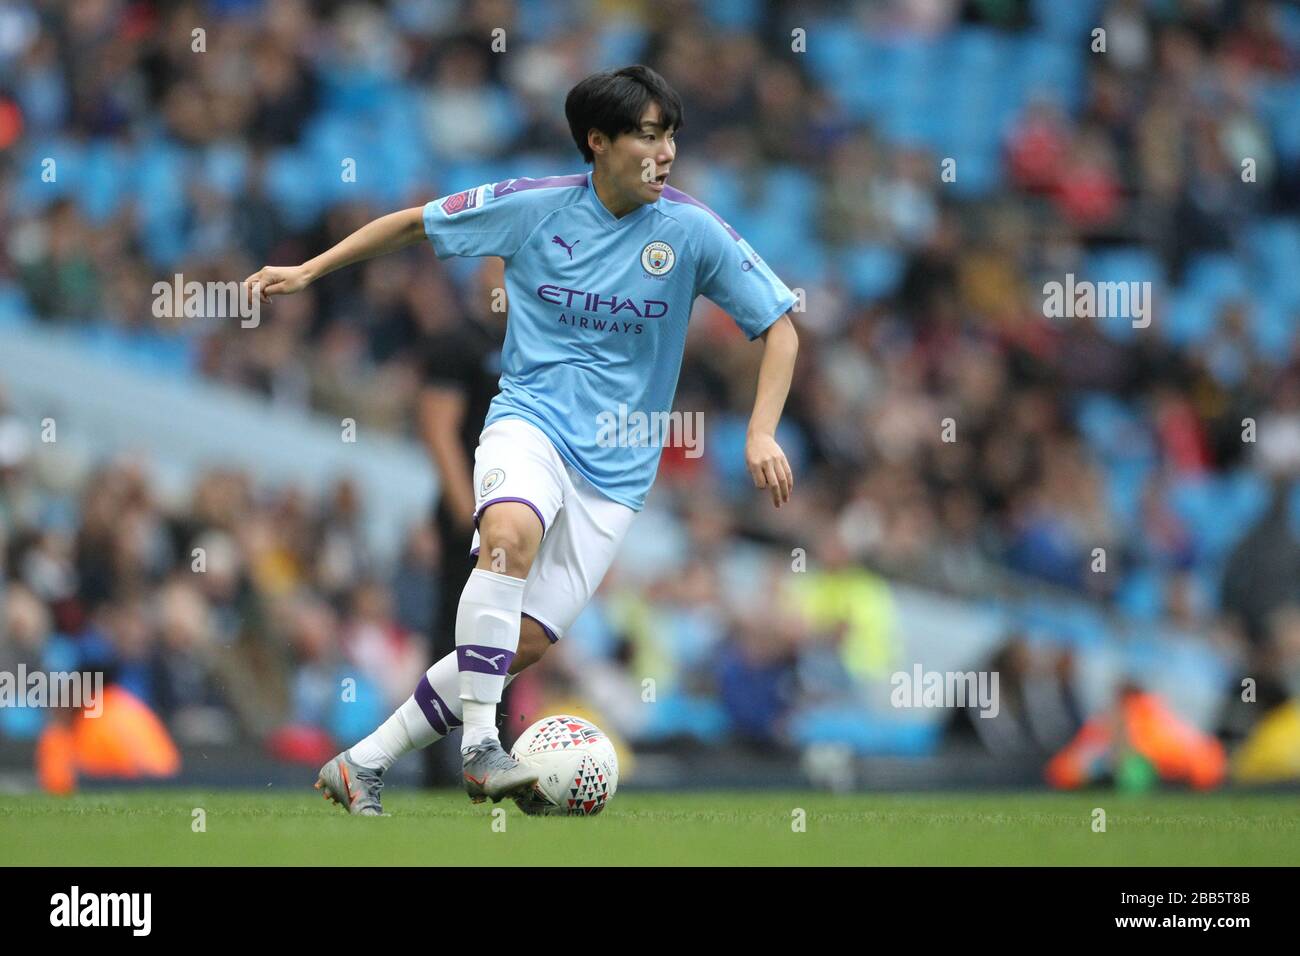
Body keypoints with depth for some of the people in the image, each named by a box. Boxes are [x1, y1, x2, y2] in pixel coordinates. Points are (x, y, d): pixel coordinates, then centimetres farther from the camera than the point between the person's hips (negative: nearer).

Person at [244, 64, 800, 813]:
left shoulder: (692, 231, -5)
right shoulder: (534, 207, -4)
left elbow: (780, 326, 0)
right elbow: (415, 224, 10)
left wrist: (763, 434, -12)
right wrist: (308, 272, 8)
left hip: (615, 466, 1)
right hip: (531, 419, -1)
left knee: (526, 644, -8)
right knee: (511, 534, -37)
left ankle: (361, 766, 4)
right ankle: (480, 747, -33)